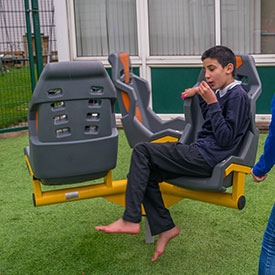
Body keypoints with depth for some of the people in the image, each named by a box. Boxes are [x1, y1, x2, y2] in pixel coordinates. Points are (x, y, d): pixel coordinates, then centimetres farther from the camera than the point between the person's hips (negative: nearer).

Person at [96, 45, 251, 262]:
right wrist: (200, 93, 27)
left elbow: (225, 138, -18)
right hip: (200, 153, 10)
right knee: (146, 175, 5)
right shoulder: (222, 93, 18)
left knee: (142, 151, -15)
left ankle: (130, 220, -14)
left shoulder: (238, 96, -10)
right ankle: (165, 227, 10)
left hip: (205, 158, -10)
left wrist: (212, 103, -19)